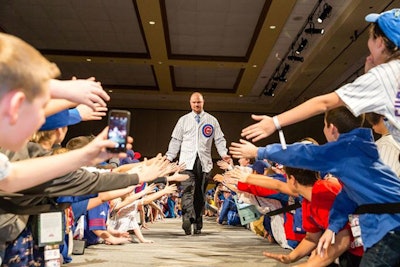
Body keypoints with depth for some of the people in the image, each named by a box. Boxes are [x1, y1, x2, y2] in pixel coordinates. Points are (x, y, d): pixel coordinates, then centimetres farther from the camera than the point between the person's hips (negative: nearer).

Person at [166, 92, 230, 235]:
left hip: (204, 162, 1)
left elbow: (219, 139, 10)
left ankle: (198, 224, 9)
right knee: (188, 190, -17)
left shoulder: (212, 120, 14)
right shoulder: (183, 120, 15)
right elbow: (176, 140, 14)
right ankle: (188, 218, -30)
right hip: (187, 161, -1)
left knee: (200, 193, 4)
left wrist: (224, 153, -7)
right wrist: (169, 157, 6)